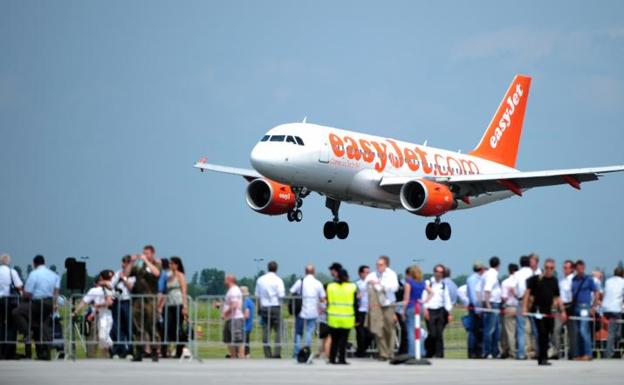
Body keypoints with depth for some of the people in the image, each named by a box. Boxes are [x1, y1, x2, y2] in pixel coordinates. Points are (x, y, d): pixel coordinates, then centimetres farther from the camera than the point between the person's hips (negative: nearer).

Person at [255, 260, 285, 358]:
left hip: (264, 307, 4)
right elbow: (281, 295, -11)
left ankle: (267, 354, 4)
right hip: (276, 307, -4)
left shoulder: (260, 280, 6)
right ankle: (277, 352, -9)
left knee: (266, 331, 6)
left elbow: (257, 295, 7)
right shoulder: (278, 280, -7)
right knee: (279, 330, 2)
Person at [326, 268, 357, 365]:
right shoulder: (352, 288, -3)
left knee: (334, 340, 11)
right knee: (343, 340, 0)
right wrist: (356, 317, 4)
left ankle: (332, 358, 9)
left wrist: (328, 314, 18)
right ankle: (341, 359, -3)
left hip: (333, 319, 2)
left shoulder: (330, 287, 3)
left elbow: (328, 302, 9)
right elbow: (355, 304, -2)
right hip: (347, 319, -2)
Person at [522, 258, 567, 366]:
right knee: (542, 333, -12)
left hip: (549, 312, 5)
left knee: (547, 335, 6)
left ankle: (541, 358, 17)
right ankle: (543, 358, -10)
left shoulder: (554, 281, 13)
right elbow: (528, 292, -4)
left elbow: (557, 297, 19)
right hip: (538, 311, -5)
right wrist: (525, 308, -13)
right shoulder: (536, 279, -2)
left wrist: (562, 310, 12)